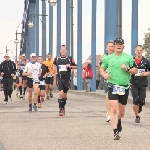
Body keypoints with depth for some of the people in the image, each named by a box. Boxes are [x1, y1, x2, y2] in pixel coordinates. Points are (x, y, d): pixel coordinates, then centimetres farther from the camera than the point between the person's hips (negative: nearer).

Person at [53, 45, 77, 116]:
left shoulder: (70, 58, 1)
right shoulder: (57, 58, 3)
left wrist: (70, 66, -10)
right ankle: (60, 109, -14)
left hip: (67, 79, 1)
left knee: (65, 94, 12)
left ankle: (63, 107, 32)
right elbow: (53, 64, 23)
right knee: (61, 93, -17)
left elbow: (75, 66, 7)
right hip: (60, 78, -1)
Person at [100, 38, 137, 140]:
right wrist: (104, 74, -2)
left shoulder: (129, 57, 5)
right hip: (112, 86, -1)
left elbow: (135, 70, 5)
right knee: (114, 109, -15)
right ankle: (116, 132, -14)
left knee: (122, 112, 12)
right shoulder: (108, 58, 7)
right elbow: (102, 68, 19)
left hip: (125, 87, 1)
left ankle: (118, 121, 47)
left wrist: (128, 69, -14)